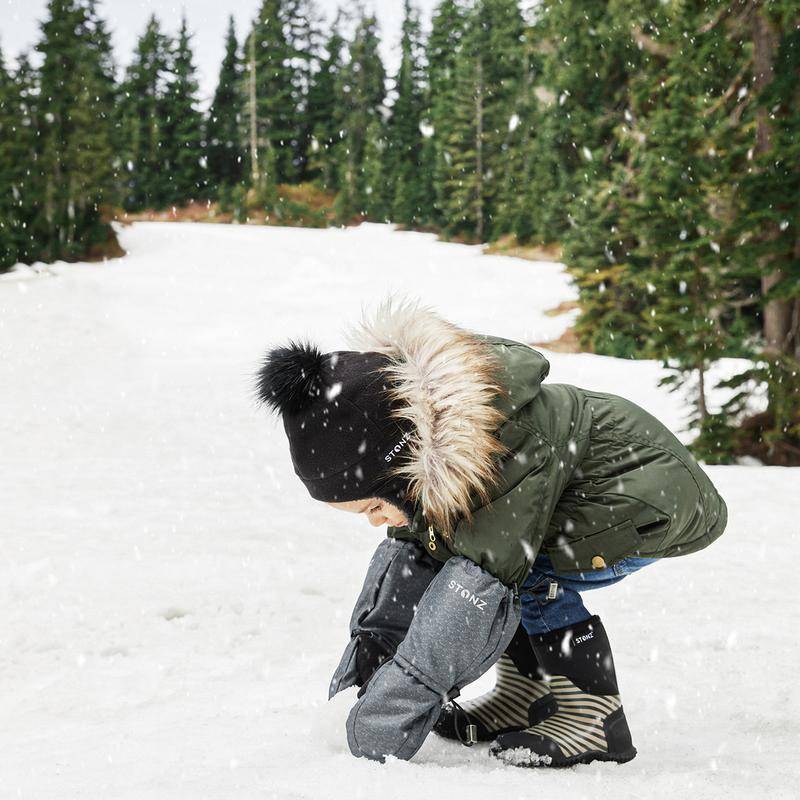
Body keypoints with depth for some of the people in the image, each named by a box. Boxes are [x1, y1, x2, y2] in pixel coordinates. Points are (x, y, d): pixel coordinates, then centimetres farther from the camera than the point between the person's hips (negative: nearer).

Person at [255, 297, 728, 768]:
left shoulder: (513, 447, -40)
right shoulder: (414, 452, -15)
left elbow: (482, 584, -40)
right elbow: (406, 551, -3)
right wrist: (364, 662, -9)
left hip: (657, 495, -9)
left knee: (527, 573, -29)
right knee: (433, 545, -4)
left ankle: (595, 716, -12)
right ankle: (523, 697, 6)